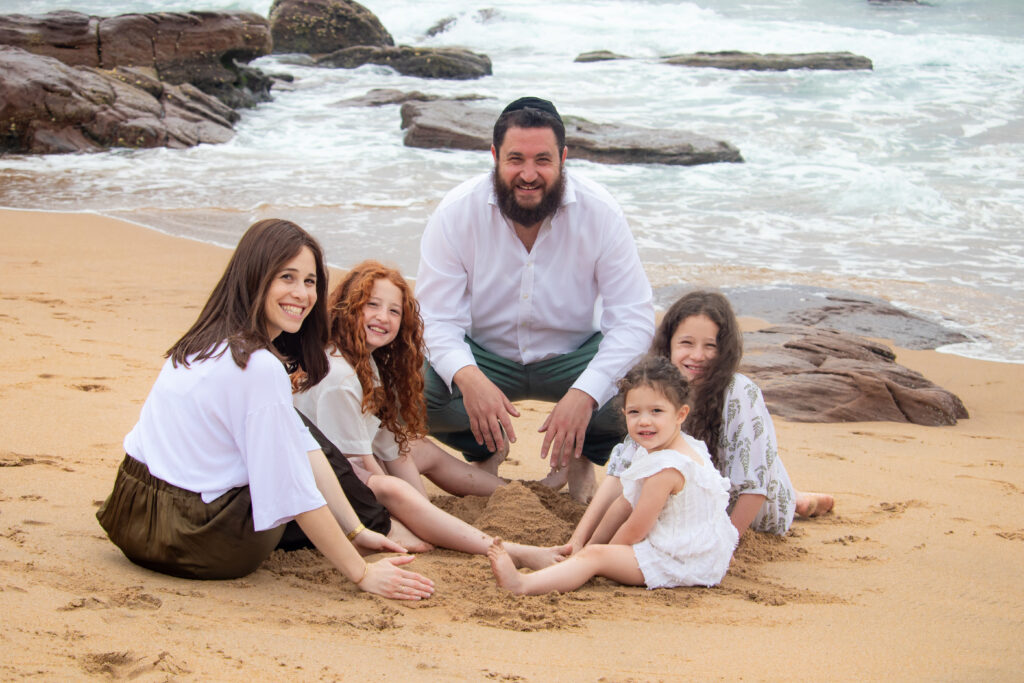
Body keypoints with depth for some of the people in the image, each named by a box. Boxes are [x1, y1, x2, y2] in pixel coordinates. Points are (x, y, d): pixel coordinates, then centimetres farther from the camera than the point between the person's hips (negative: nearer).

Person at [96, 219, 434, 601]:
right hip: (187, 540, -8)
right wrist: (362, 575, -12)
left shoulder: (212, 342, 7)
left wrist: (355, 531, 7)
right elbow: (295, 493, -19)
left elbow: (302, 448, 6)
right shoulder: (260, 368, -21)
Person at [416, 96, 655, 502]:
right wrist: (469, 378, -42)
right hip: (485, 355, 0)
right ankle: (486, 451, 8)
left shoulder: (600, 214, -18)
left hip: (572, 357, 0)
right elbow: (436, 318, -18)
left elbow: (633, 318, -20)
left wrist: (584, 394, -38)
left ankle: (579, 455, 8)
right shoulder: (456, 213, -18)